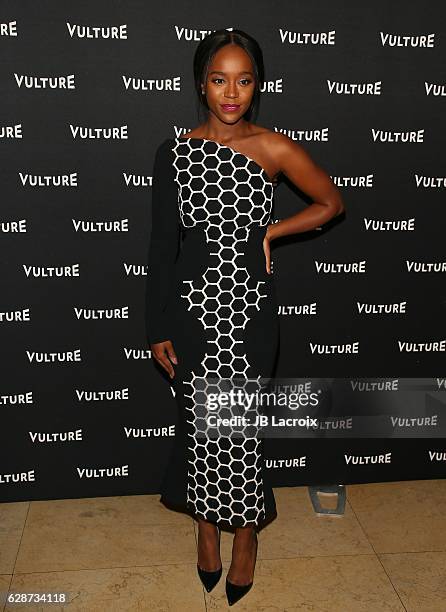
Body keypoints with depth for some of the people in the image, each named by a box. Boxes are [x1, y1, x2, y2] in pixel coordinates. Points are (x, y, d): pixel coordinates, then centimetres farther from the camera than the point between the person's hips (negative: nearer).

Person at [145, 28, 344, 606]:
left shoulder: (272, 148, -5)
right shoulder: (175, 152, -1)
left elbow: (331, 203, 8)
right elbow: (162, 245, 1)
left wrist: (267, 234, -3)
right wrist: (158, 328, 1)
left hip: (249, 306, -1)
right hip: (192, 304, 1)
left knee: (241, 424, 8)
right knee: (199, 422, 12)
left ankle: (246, 529, 33)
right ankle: (207, 523, 37)